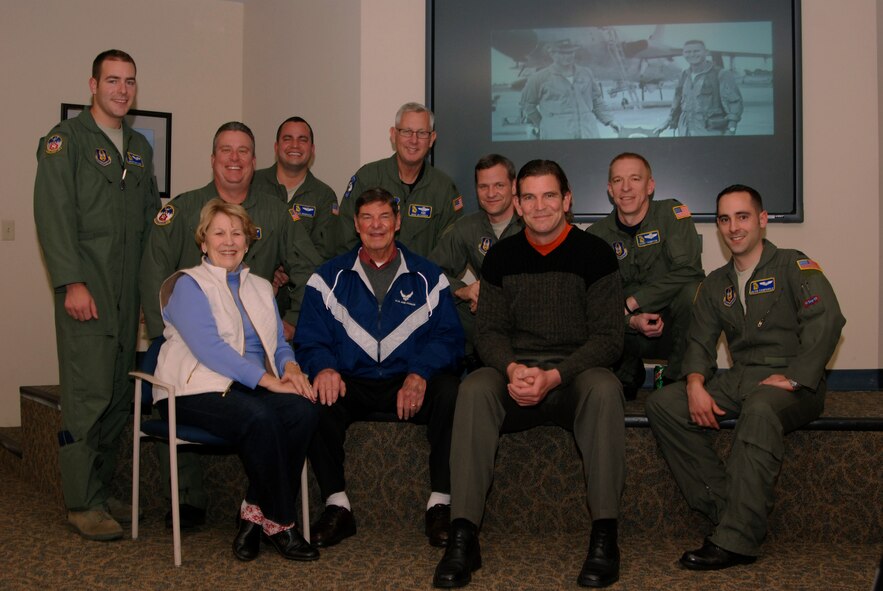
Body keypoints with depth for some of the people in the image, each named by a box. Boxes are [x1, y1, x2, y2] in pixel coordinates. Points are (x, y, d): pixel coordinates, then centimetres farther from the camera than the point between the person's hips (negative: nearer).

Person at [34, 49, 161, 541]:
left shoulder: (141, 146, 19)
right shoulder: (65, 140, -1)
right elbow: (55, 216, -9)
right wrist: (72, 282, -17)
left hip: (128, 293, 6)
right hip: (86, 289, -6)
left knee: (119, 397, 7)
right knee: (89, 397, -7)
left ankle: (104, 492, 18)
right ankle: (83, 504, 2)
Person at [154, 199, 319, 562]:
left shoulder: (260, 288, 22)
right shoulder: (188, 285, 1)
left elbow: (279, 344, 18)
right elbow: (209, 348, -13)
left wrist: (290, 367, -7)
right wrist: (268, 379, -21)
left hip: (249, 389, 6)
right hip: (195, 392, -5)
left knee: (304, 409, -26)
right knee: (259, 417, -35)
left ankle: (255, 514, -14)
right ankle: (279, 523, -19)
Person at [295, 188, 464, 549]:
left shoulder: (428, 277, 11)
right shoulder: (329, 278, 12)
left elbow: (448, 336, 1)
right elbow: (310, 340, 5)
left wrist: (420, 374, -19)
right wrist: (323, 367, -20)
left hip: (411, 383, 0)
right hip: (351, 383, 0)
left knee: (450, 391, -32)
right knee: (315, 398, -32)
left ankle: (440, 504, -19)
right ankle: (337, 505, -16)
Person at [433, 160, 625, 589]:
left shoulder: (594, 254, -1)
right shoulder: (501, 257, 8)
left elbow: (607, 338, -5)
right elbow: (489, 331, 6)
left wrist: (553, 376, -20)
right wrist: (513, 369, -17)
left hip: (575, 374, -2)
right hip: (515, 372, 2)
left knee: (604, 389, -35)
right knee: (474, 389, -29)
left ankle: (604, 537, -28)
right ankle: (462, 537, -29)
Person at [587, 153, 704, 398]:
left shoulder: (671, 213, -7)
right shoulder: (597, 235, 2)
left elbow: (688, 271, -21)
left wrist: (631, 303, -21)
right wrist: (631, 320, -23)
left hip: (673, 327, -2)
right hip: (631, 334, 2)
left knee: (692, 291, -33)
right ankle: (628, 376, 5)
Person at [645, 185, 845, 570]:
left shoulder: (792, 266, 1)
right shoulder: (716, 285, 19)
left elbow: (826, 321, -14)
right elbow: (699, 341, 13)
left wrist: (792, 378, -23)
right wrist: (696, 383, -8)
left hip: (794, 385, -6)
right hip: (739, 380, 6)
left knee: (760, 408, -40)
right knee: (662, 403, -15)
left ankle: (736, 540, -35)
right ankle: (727, 510, -18)